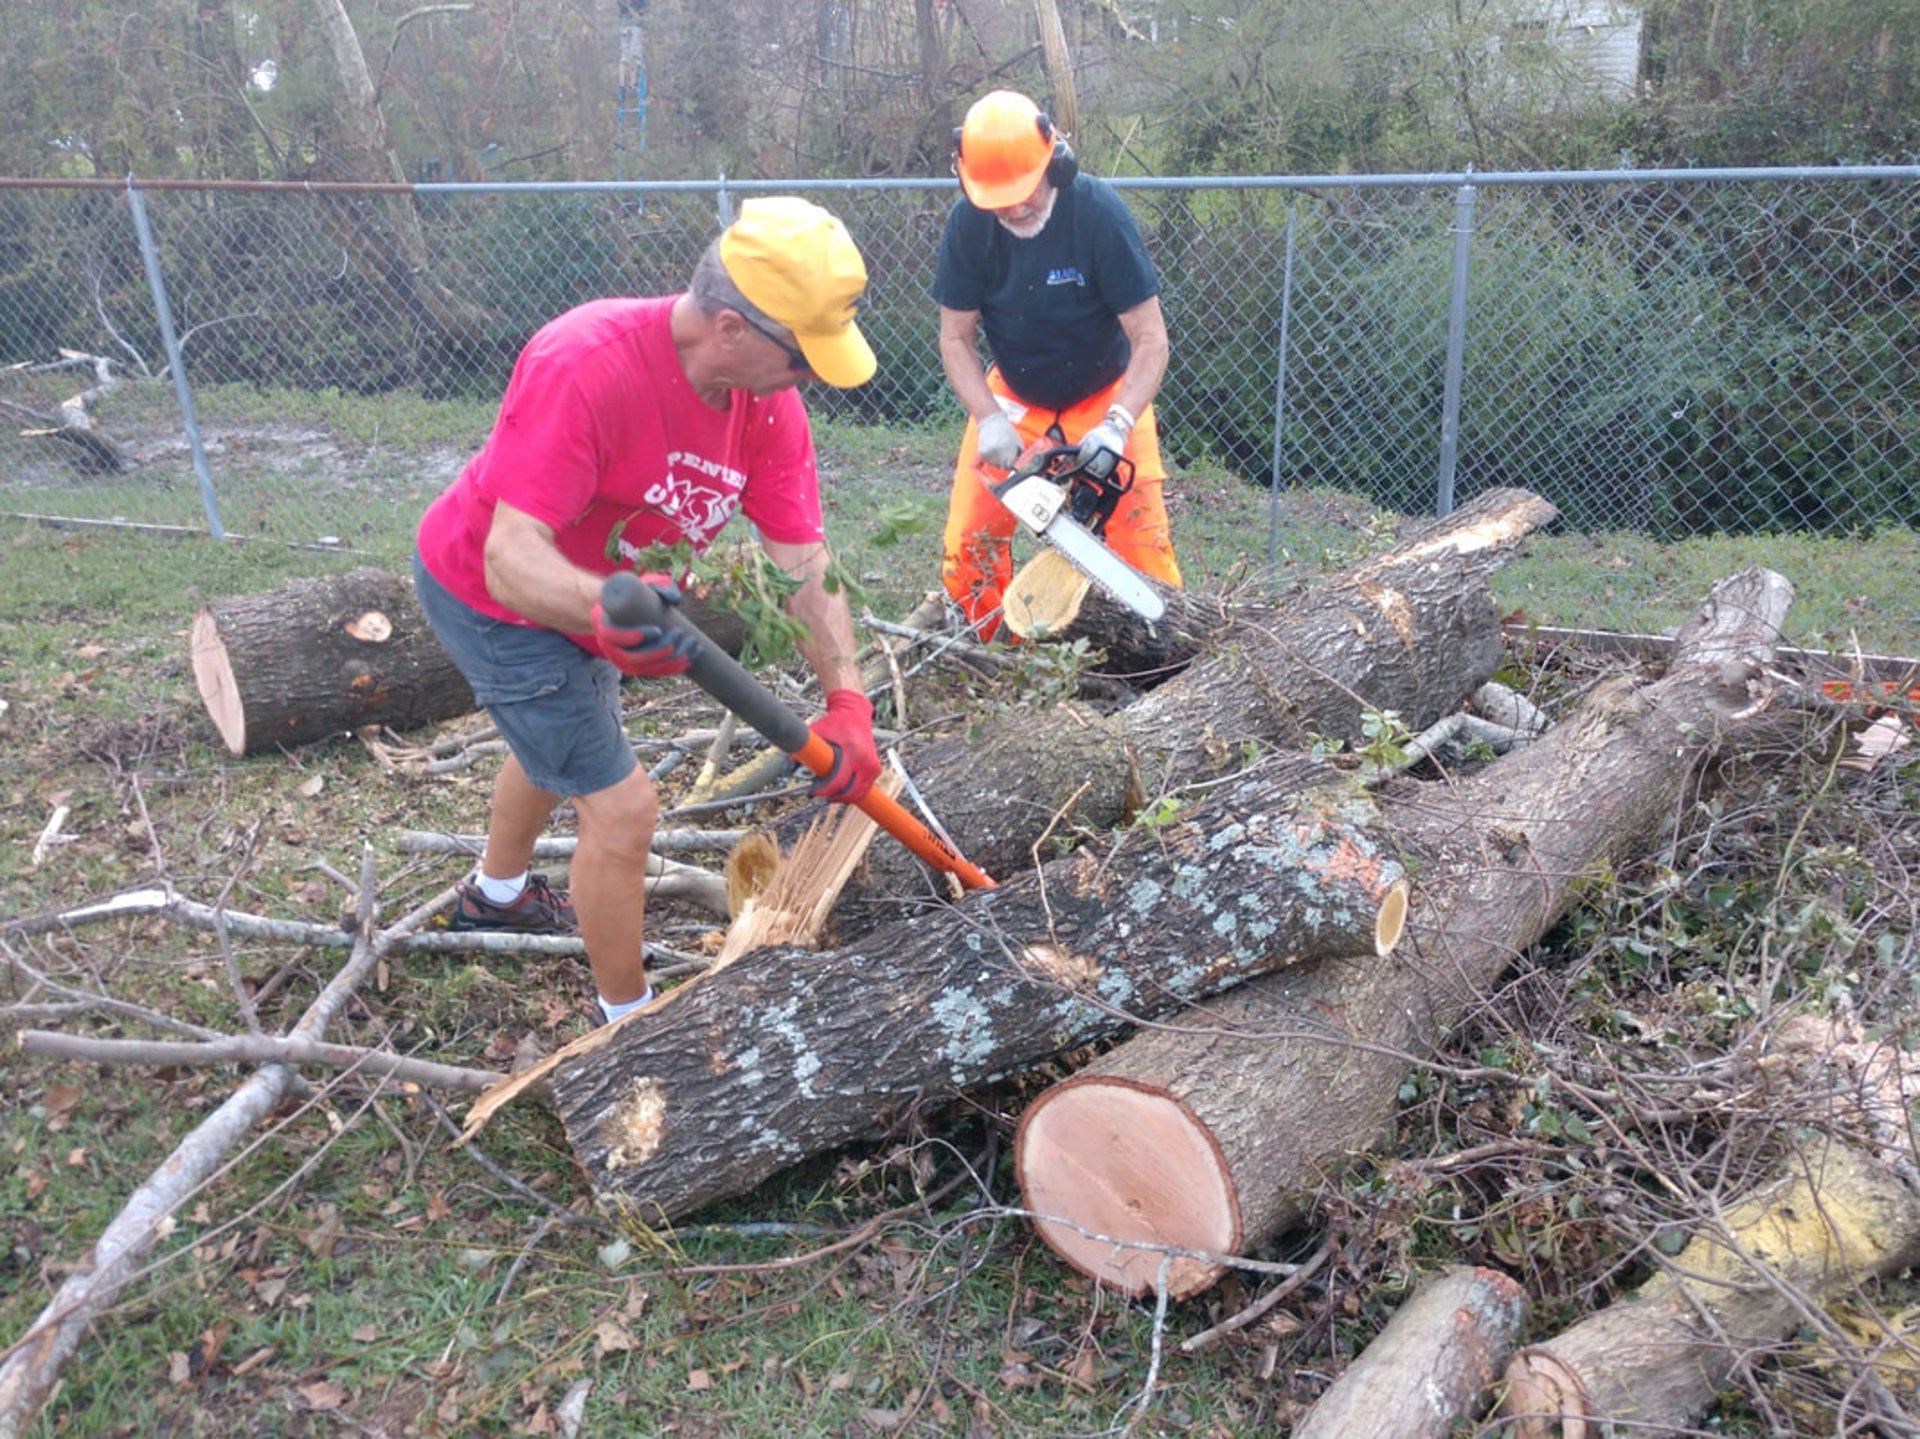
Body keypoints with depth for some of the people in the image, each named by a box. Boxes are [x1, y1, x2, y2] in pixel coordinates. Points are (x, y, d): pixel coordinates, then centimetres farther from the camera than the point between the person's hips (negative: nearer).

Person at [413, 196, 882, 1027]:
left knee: (554, 745, 32)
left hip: (591, 595, 8)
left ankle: (495, 896, 62)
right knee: (622, 807, -8)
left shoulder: (770, 399, -18)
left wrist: (845, 699, -31)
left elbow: (804, 562, -19)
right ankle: (626, 1018, 16)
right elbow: (511, 559, -44)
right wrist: (603, 610, -65)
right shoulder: (584, 367, -39)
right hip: (491, 598, -8)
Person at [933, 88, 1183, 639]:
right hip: (1013, 395, 3)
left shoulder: (1099, 210, -25)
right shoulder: (967, 223, -17)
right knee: (970, 543, -3)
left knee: (1142, 542, -9)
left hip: (1108, 395, -3)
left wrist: (1116, 426, -36)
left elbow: (1150, 340, -23)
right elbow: (955, 339, -9)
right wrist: (989, 421, -24)